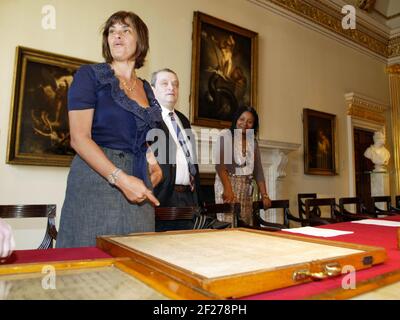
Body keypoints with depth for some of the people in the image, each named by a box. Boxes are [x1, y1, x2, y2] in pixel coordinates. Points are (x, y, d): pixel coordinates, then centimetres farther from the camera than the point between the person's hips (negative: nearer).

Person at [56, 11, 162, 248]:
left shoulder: (146, 88, 15)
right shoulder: (90, 75, -1)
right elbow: (79, 138, -11)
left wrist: (154, 164, 6)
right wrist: (120, 178, -22)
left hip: (138, 183, 5)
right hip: (96, 179, -5)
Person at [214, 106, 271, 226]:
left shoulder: (253, 142, 13)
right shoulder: (225, 135, -2)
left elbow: (258, 171, 11)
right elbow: (220, 164, -13)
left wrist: (264, 195, 4)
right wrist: (228, 189, -24)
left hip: (246, 190, 5)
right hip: (227, 185, -5)